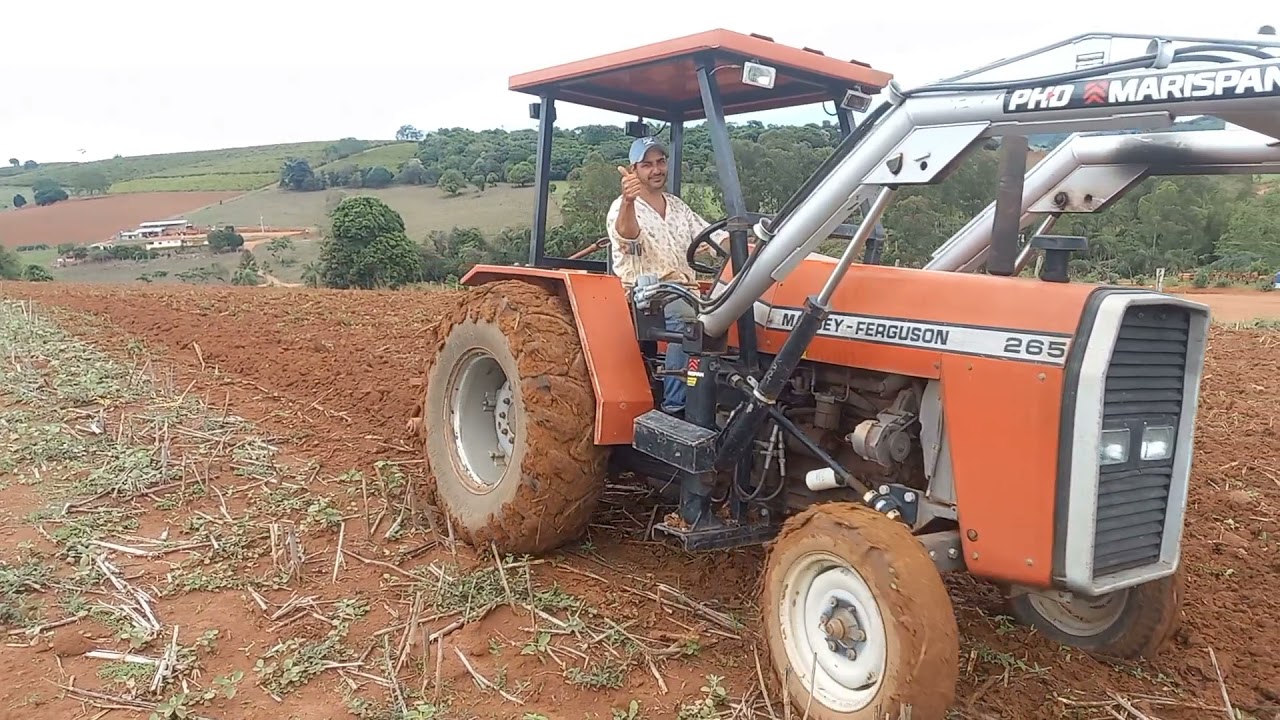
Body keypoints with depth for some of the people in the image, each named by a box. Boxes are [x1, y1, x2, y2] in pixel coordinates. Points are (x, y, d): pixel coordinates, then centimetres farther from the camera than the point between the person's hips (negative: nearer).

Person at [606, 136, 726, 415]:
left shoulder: (677, 206, 20)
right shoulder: (622, 208, -3)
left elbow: (712, 235, 15)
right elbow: (626, 233, -28)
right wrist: (628, 201, -51)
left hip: (683, 293, 7)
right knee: (688, 318, -35)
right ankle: (674, 406, -26)